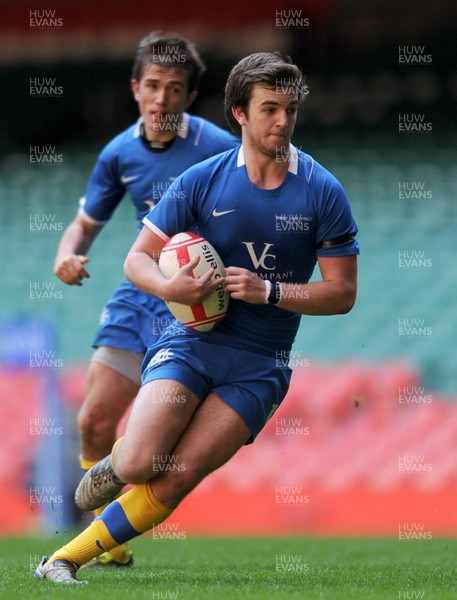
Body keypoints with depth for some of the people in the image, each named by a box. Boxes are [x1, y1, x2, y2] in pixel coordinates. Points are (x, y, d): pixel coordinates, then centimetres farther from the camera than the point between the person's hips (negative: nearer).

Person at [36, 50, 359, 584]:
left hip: (259, 365, 0)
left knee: (174, 480, -14)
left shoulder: (323, 193, -1)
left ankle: (66, 558, -3)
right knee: (140, 462, -20)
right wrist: (168, 286, -19)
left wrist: (268, 290, -16)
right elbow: (137, 259, 4)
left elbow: (342, 292, -1)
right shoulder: (202, 180, 0)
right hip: (192, 340, 0)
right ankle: (112, 467, 17)